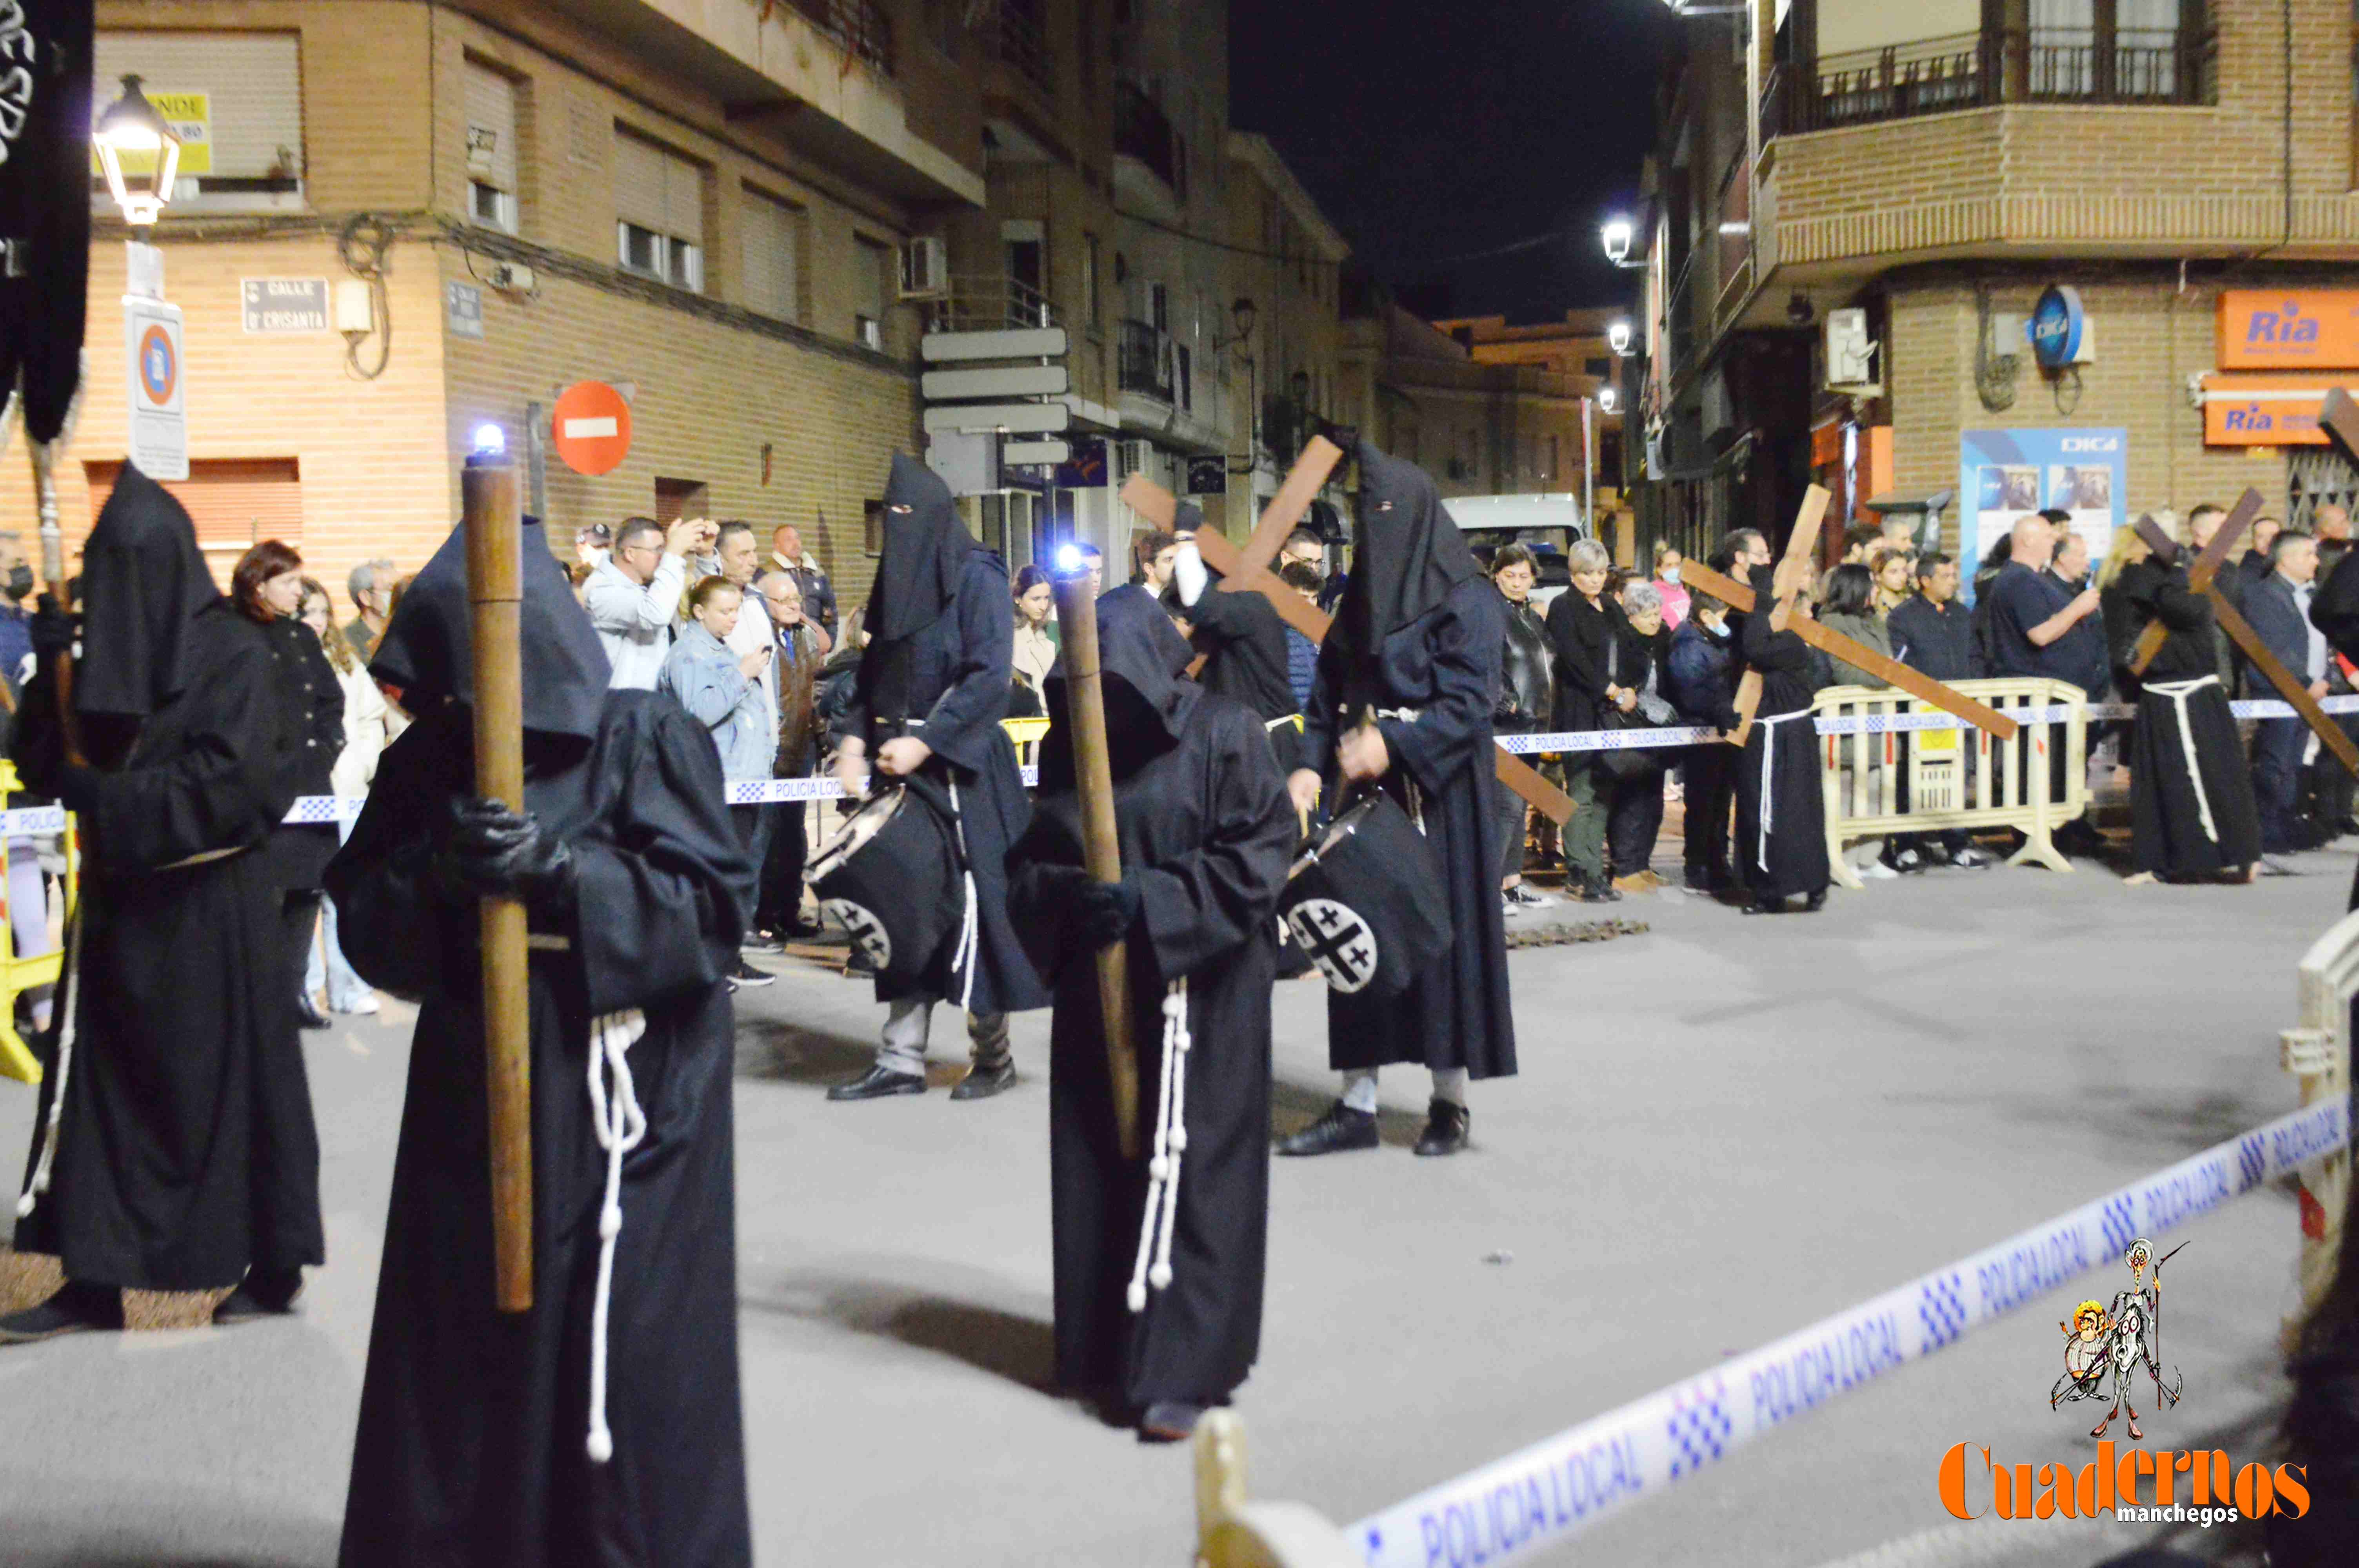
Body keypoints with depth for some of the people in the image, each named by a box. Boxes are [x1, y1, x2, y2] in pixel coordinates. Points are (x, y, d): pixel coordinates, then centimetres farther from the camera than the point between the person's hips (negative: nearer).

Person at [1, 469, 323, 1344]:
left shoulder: (236, 651, -10)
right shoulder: (98, 654, 9)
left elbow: (231, 781, -20)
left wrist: (110, 797, -18)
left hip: (215, 907, -6)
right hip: (122, 906, 6)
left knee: (232, 1080, 2)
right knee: (100, 1083, 7)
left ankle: (273, 1270, 14)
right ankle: (95, 1279, 14)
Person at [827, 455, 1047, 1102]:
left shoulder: (977, 578, -6)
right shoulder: (894, 579, 14)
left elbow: (990, 676, -14)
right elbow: (872, 671, 16)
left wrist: (925, 742, -19)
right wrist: (853, 737, 0)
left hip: (961, 766, -7)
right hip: (903, 761, 7)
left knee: (971, 901, -3)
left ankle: (993, 1054, 10)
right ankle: (901, 1060, 9)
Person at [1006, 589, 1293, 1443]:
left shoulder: (1223, 734, -7)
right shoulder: (1068, 743, 8)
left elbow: (1257, 858, -11)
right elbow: (1028, 863, 9)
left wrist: (1152, 902, -19)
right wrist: (1068, 895, -13)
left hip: (1201, 994, -5)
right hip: (1097, 993, 5)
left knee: (1190, 1173, -3)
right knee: (1098, 1168, 9)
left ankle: (1181, 1368, 4)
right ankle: (1108, 1346, 23)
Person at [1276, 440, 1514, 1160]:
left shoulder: (1465, 601, -7)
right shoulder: (1360, 599, 13)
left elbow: (1468, 701, -15)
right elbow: (1327, 693, 11)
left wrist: (1393, 745, -25)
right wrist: (1311, 766, -4)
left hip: (1438, 797, -6)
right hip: (1366, 797, 6)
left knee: (1442, 931, 0)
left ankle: (1450, 1101, 13)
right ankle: (1357, 1104, 12)